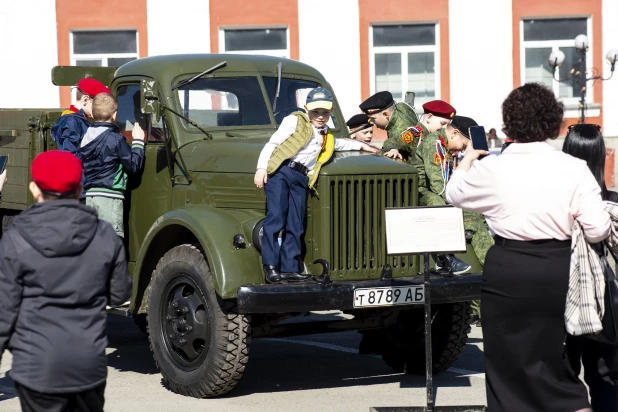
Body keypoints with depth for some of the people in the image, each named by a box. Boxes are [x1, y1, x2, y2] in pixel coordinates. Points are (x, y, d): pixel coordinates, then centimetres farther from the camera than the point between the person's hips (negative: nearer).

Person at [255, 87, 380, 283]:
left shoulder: (325, 134, 26)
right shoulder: (295, 121, 6)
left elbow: (336, 143, 50)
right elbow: (272, 143, -2)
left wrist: (360, 145, 49)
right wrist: (261, 167, -14)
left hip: (301, 179, 6)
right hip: (279, 171, -6)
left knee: (295, 225, 0)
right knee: (276, 218, -17)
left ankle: (289, 268, -1)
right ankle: (270, 266, -19)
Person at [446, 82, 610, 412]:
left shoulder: (491, 168, -7)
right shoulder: (573, 169, -8)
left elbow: (454, 193, 14)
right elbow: (598, 230, -10)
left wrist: (467, 159, 32)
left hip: (507, 270, -1)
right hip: (556, 269, 1)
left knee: (507, 353, 11)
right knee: (549, 349, 16)